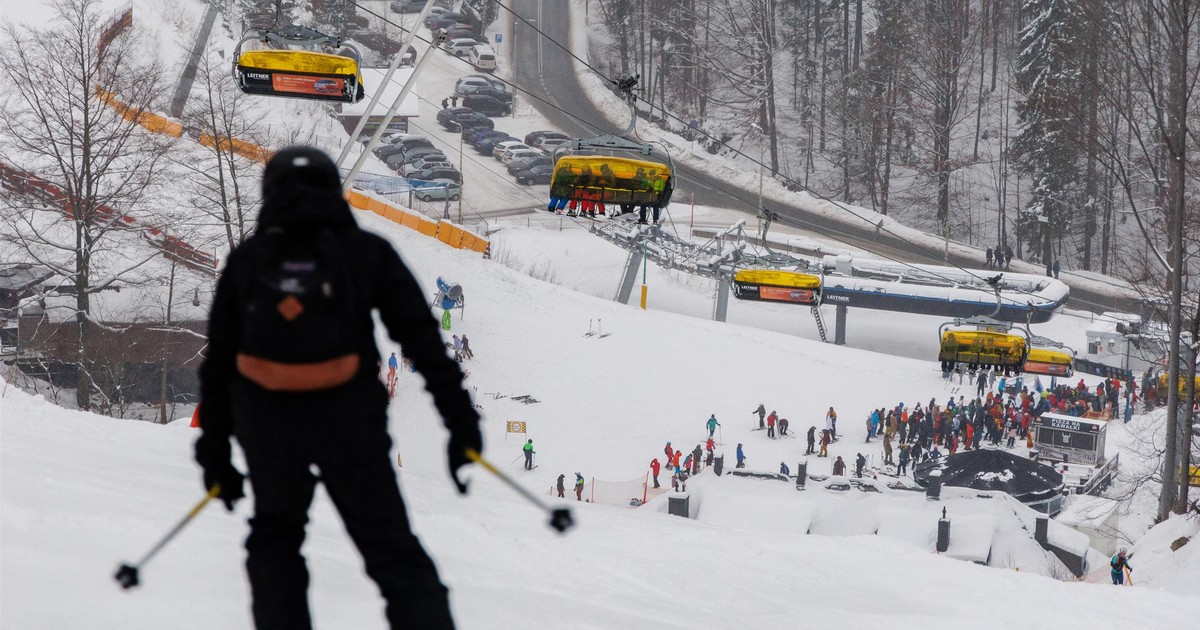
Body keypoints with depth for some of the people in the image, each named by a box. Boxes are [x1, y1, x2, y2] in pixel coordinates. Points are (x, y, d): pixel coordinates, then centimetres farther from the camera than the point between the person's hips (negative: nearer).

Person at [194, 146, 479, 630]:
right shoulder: (367, 253, 4)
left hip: (267, 422, 1)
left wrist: (215, 451, 13)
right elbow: (423, 340, -1)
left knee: (275, 537, 25)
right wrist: (460, 419, -2)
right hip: (349, 420, -1)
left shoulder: (246, 261, 8)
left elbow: (218, 363, 8)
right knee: (392, 552, 6)